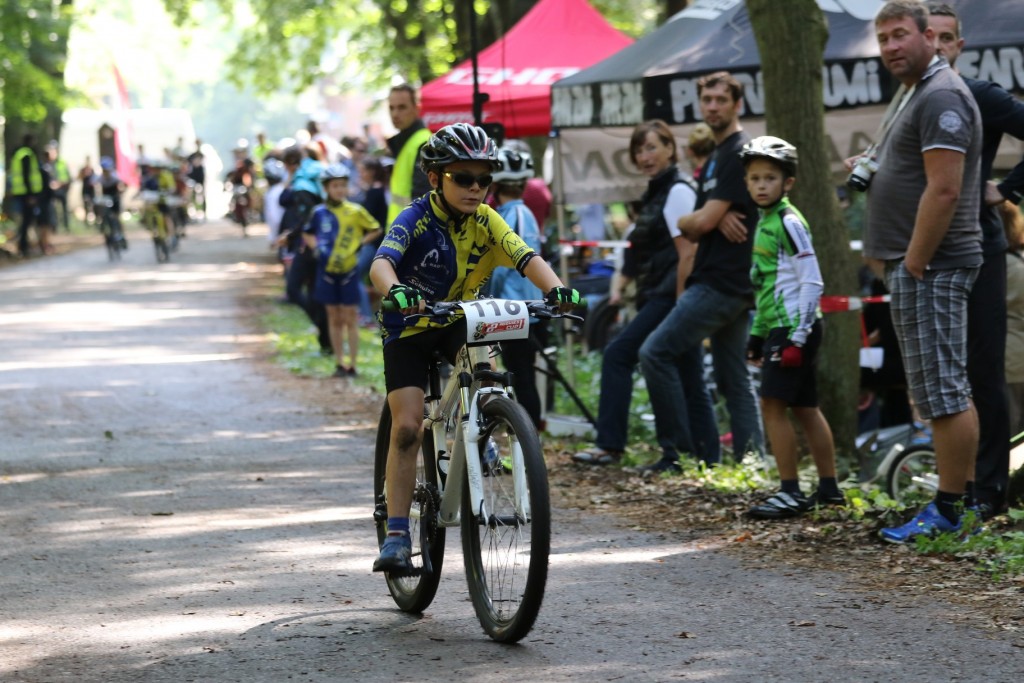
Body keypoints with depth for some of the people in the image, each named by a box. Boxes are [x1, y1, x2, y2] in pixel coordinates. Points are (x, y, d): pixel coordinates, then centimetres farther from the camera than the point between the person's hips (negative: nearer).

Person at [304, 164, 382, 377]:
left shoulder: (355, 211, -5)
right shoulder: (319, 212, 1)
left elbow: (375, 230, 6)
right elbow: (308, 234, 18)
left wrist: (360, 244, -6)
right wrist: (316, 247, 1)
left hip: (348, 270, -2)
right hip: (327, 270, 2)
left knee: (350, 319, 0)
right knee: (334, 318, 8)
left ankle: (352, 364, 2)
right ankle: (339, 364, 14)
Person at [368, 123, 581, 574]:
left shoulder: (485, 220, -12)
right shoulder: (417, 219, -23)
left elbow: (525, 258, -25)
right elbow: (381, 262, -39)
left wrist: (556, 289, -45)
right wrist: (396, 292, -62)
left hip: (458, 320, 3)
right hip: (410, 326, -3)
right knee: (406, 426, -13)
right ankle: (396, 534, -7)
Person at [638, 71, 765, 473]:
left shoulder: (739, 153, -11)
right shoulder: (715, 159, 21)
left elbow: (702, 222, -17)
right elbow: (701, 225, 14)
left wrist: (684, 223, 5)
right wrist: (716, 219, -9)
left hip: (722, 283, -11)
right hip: (732, 284, 11)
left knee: (655, 353, -11)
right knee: (734, 379, 9)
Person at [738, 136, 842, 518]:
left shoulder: (788, 221, -13)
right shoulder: (766, 222, 16)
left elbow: (812, 282, -17)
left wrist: (798, 336, -20)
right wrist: (757, 334, 23)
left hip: (793, 327, -10)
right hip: (778, 326, 10)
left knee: (773, 403, -10)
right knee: (804, 407, 12)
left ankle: (791, 492, -9)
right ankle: (829, 488, 18)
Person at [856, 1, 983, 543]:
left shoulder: (941, 97, -14)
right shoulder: (916, 93, 20)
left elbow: (943, 190, -22)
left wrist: (914, 264, -19)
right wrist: (886, 254, 20)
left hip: (931, 266, -11)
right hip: (912, 263, 11)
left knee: (943, 390, -8)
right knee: (942, 390, 12)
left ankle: (948, 510, -7)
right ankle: (963, 495, 16)